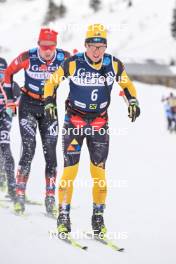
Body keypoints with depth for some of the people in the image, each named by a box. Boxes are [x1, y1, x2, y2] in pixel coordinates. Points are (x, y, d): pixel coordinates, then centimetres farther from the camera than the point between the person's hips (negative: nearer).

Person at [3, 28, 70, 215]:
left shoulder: (64, 58, -13)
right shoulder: (28, 57, -16)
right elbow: (9, 72, 1)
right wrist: (9, 98, 1)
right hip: (28, 106, -2)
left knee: (50, 153, -1)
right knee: (29, 150, -12)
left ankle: (50, 199, 6)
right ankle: (20, 196, -8)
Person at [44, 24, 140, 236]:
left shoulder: (114, 65, -4)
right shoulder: (72, 63, -13)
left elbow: (127, 83, 14)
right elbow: (52, 81, -1)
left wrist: (133, 102, 0)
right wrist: (49, 101, -16)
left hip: (100, 122, 2)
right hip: (74, 120, -2)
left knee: (99, 171, 0)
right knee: (70, 169, -10)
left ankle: (98, 217, 12)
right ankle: (63, 216, 0)